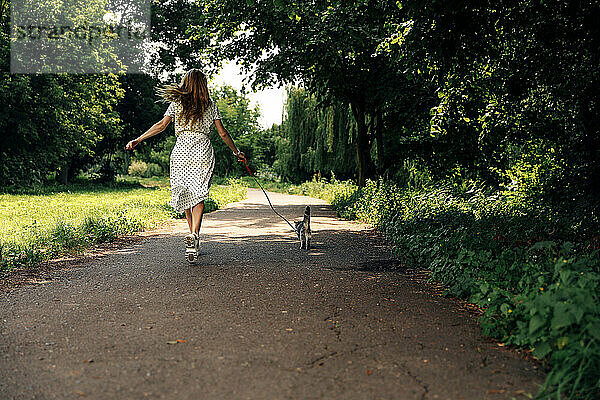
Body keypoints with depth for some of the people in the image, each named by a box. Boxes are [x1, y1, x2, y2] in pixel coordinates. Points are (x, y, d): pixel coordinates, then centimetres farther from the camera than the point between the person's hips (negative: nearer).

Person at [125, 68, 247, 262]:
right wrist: (237, 152, 20)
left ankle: (194, 235, 21)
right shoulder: (210, 105, 9)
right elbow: (222, 133, 9)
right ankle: (194, 234, -28)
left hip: (181, 151, 1)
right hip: (203, 152, -1)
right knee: (198, 195, -6)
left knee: (185, 195, 13)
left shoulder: (177, 103, 7)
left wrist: (137, 140, 2)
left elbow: (161, 125, -2)